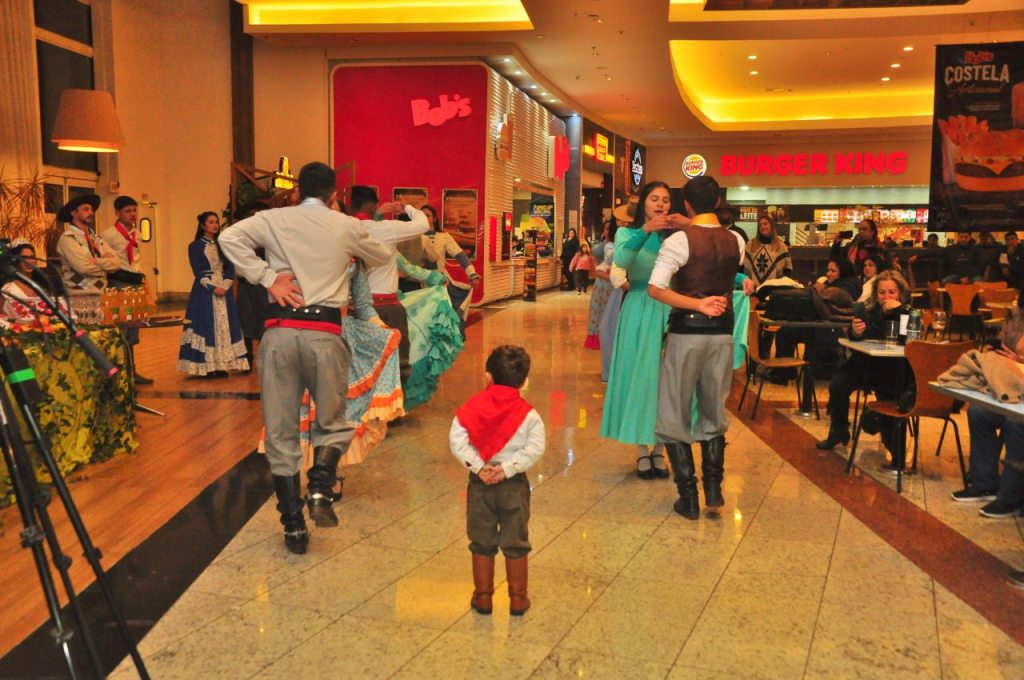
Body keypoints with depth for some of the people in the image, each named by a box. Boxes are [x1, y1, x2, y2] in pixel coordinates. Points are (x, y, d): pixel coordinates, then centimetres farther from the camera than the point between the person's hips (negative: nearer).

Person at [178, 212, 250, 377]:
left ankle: (222, 365, 3)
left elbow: (230, 268, 7)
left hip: (224, 290, 5)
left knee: (224, 325, 1)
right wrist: (213, 288, -17)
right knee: (206, 325, -6)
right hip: (204, 292, -4)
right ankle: (208, 367, -5)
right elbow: (197, 272, -7)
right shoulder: (195, 246, 1)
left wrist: (225, 286, -10)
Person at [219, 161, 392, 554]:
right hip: (325, 332, -1)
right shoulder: (347, 227, 9)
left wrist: (266, 276, -2)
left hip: (280, 329, 1)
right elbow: (383, 257, 25)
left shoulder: (274, 219, 9)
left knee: (280, 433, 8)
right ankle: (320, 489, -11)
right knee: (332, 423, 16)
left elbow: (229, 237, -6)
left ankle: (293, 527, 9)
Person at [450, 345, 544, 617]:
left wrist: (478, 467, -13)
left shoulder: (472, 408, -7)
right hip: (514, 485, 0)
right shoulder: (528, 414, -9)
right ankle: (518, 598, 20)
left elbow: (457, 441, -14)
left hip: (480, 483, 1)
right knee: (515, 543, 12)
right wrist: (507, 468, -15)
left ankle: (483, 596, 23)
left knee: (482, 542, 15)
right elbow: (535, 448, -17)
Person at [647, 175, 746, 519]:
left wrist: (696, 304, -17)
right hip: (722, 332, 5)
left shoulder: (679, 240, -11)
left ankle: (688, 497, 8)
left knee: (675, 414, 7)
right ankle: (713, 488, 17)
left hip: (687, 332, -4)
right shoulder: (736, 241, 3)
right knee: (714, 412, 19)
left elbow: (655, 288, -21)